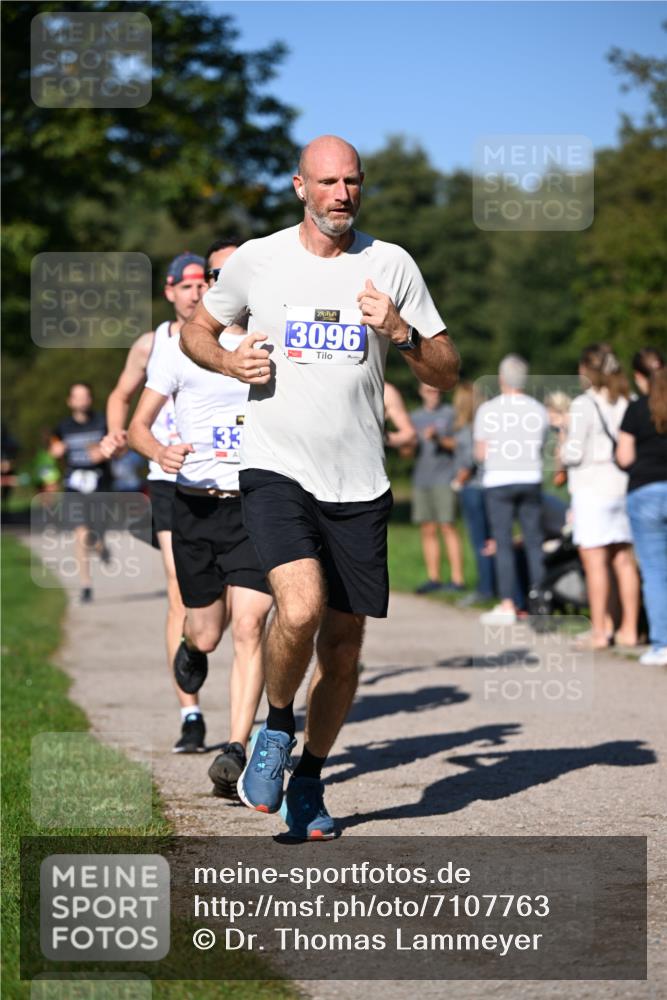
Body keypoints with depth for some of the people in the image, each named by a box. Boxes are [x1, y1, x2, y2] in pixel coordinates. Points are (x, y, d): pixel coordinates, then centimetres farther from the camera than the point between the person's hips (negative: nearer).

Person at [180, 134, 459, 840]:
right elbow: (195, 328, 19)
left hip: (358, 486, 2)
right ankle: (276, 728, 4)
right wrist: (231, 362, -2)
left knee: (343, 648, 5)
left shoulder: (391, 265, 4)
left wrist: (400, 331, -13)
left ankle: (309, 779, 28)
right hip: (276, 470, -2)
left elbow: (446, 373, 6)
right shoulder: (257, 260, 3)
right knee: (301, 609, -25)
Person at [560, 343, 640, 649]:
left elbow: (575, 452, -13)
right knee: (624, 561, 10)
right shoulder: (627, 402, 6)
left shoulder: (584, 405, -11)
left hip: (593, 488, -6)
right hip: (624, 486, 6)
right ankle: (629, 629, 13)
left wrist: (562, 452, 7)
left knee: (595, 563, -3)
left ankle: (599, 631, -2)